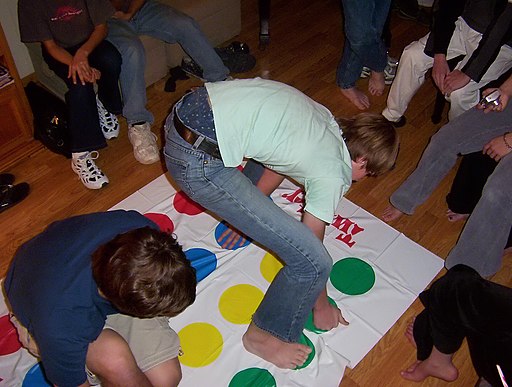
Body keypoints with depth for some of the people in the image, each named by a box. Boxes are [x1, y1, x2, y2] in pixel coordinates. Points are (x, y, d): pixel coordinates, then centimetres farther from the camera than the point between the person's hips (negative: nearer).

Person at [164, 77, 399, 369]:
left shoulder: (325, 119, 17)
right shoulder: (333, 177, -3)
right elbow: (313, 244, 7)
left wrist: (247, 216, 40)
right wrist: (321, 306, 23)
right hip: (197, 159, -9)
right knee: (314, 261, -5)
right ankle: (264, 334, 21)